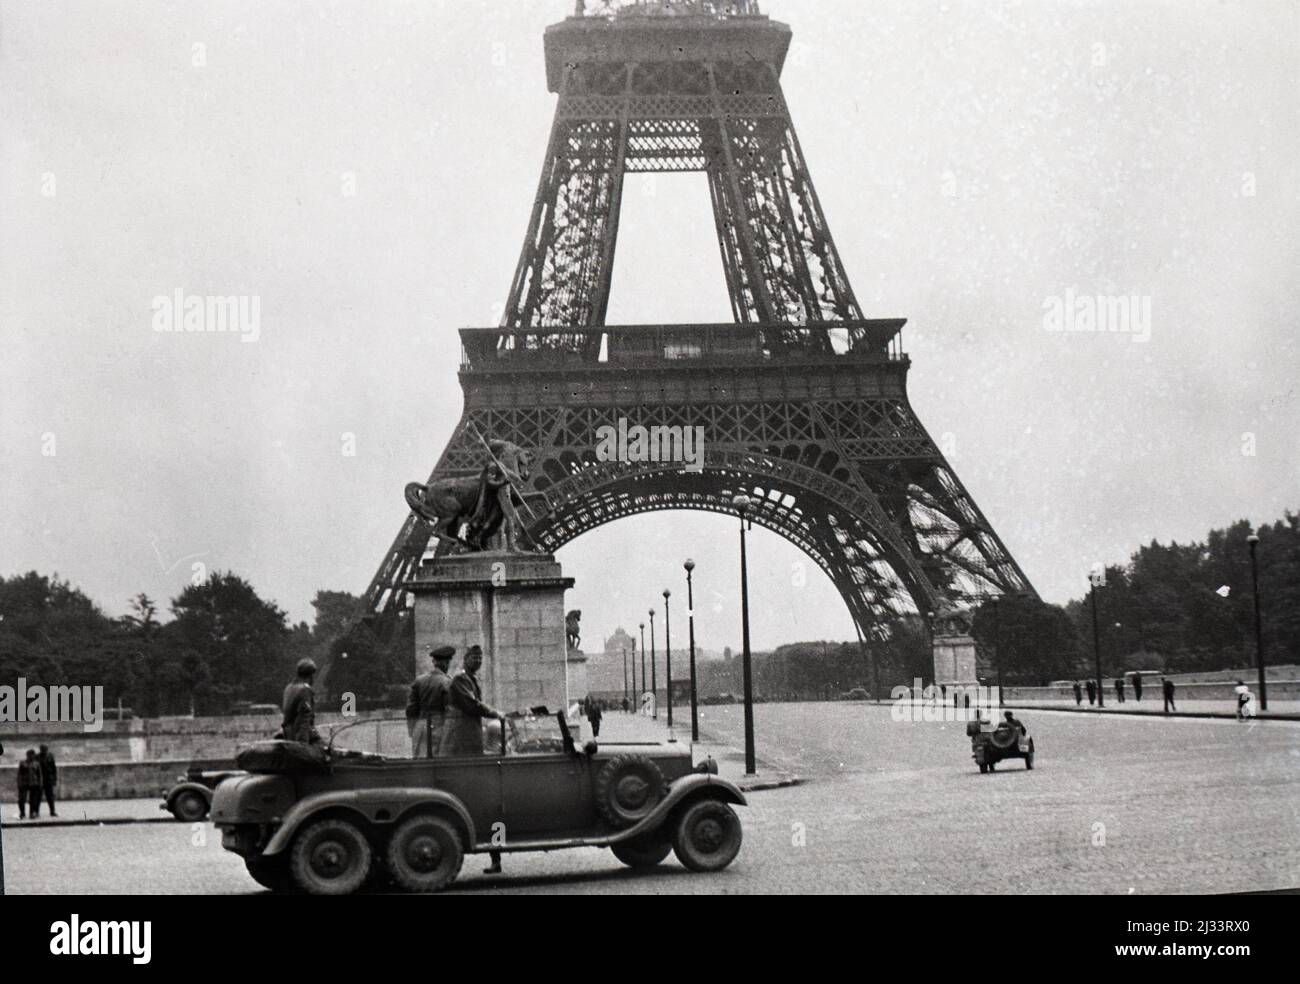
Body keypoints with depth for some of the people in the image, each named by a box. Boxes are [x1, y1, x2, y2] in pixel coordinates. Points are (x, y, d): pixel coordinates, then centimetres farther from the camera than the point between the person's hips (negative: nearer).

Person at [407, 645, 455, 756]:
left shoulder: (419, 680, 8)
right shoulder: (447, 683, -7)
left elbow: (410, 708, 9)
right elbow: (449, 711, -9)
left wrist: (412, 732, 16)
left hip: (421, 725, 5)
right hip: (439, 725, -5)